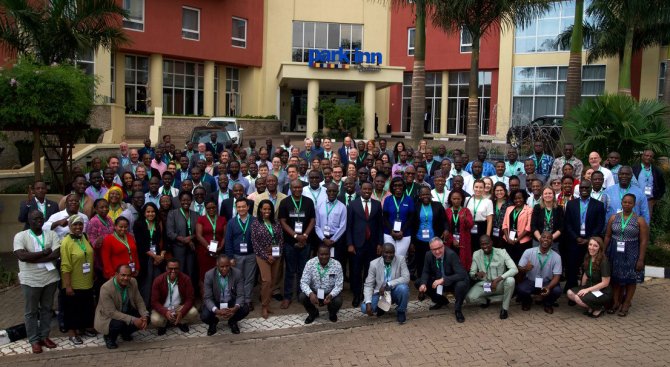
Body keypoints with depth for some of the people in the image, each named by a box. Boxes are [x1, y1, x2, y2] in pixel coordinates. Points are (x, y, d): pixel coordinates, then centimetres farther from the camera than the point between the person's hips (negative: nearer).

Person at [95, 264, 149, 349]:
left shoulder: (133, 282, -12)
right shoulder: (106, 288, -29)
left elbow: (139, 301, -3)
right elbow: (111, 312, -30)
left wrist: (145, 316, -22)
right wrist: (133, 320, -35)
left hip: (126, 312, 6)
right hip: (108, 317, -6)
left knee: (145, 319, -14)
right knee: (119, 324, -35)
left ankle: (125, 333, 15)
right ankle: (109, 337, 0)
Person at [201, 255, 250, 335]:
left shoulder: (237, 273, -16)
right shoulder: (209, 275, -19)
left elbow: (240, 295, -16)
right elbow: (207, 298, -19)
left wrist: (235, 308, -37)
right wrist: (216, 311, -38)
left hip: (231, 302, 1)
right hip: (215, 303, -1)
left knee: (245, 310, -26)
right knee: (204, 316, -28)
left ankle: (232, 321, 10)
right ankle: (213, 323, 11)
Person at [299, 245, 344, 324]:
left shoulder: (336, 265, -17)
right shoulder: (310, 263, -16)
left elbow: (339, 285, -16)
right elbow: (304, 282, -17)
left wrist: (331, 295, -37)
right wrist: (310, 293, -39)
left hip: (330, 293, -1)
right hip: (314, 292, 1)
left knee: (338, 301, -31)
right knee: (302, 297, -27)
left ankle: (332, 313, 9)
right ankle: (313, 313, 8)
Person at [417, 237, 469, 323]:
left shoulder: (451, 254, -28)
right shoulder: (429, 255, -12)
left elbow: (462, 275, -32)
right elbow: (426, 272, -1)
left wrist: (443, 280, -40)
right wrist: (423, 284, -22)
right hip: (438, 282, 6)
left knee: (461, 285, -38)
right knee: (418, 282, -9)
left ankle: (458, 310, -9)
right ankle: (441, 301, 13)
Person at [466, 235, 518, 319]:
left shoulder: (501, 252, -13)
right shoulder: (476, 254, -5)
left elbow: (514, 269, -23)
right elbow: (471, 273, -1)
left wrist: (498, 279, -35)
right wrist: (476, 274, -28)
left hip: (500, 285, -1)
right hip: (484, 284, 2)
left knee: (510, 280, -35)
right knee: (469, 297, -26)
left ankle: (505, 308, -12)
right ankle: (486, 300, 11)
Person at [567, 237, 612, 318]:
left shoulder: (604, 262, -19)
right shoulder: (587, 258, 2)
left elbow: (605, 283, -19)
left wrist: (587, 290, -20)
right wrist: (582, 289, 10)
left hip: (603, 292, -7)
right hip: (590, 287, 7)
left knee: (578, 299, -28)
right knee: (570, 293, -16)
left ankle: (598, 308, -3)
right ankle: (591, 306, 1)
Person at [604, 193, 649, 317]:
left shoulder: (639, 220, -5)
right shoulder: (613, 218, 3)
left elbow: (644, 241, -7)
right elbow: (607, 236, 7)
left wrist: (641, 259, -11)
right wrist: (603, 253, 3)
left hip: (631, 255, -2)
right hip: (615, 253, 3)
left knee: (630, 280, 6)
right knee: (615, 279, 8)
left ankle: (626, 305, 18)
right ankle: (615, 303, 20)